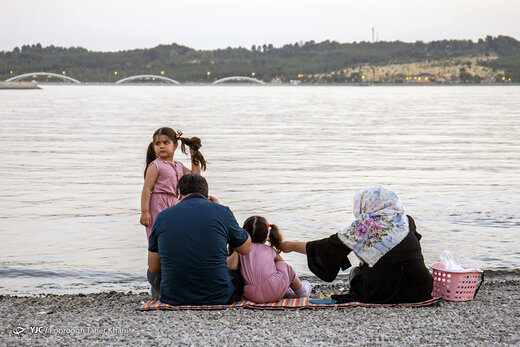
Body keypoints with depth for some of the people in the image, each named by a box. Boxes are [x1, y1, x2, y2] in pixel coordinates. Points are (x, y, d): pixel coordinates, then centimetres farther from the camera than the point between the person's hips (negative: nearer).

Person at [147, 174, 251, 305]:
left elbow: (153, 267, 9)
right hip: (218, 297, -1)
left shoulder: (162, 216, 1)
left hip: (173, 298, 1)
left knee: (153, 274, 34)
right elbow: (246, 249, 13)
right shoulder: (221, 212, -4)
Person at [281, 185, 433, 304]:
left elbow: (331, 247, 2)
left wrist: (292, 246, 14)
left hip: (381, 294, -4)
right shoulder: (407, 221, 7)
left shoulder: (365, 225, -5)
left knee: (355, 272, 25)